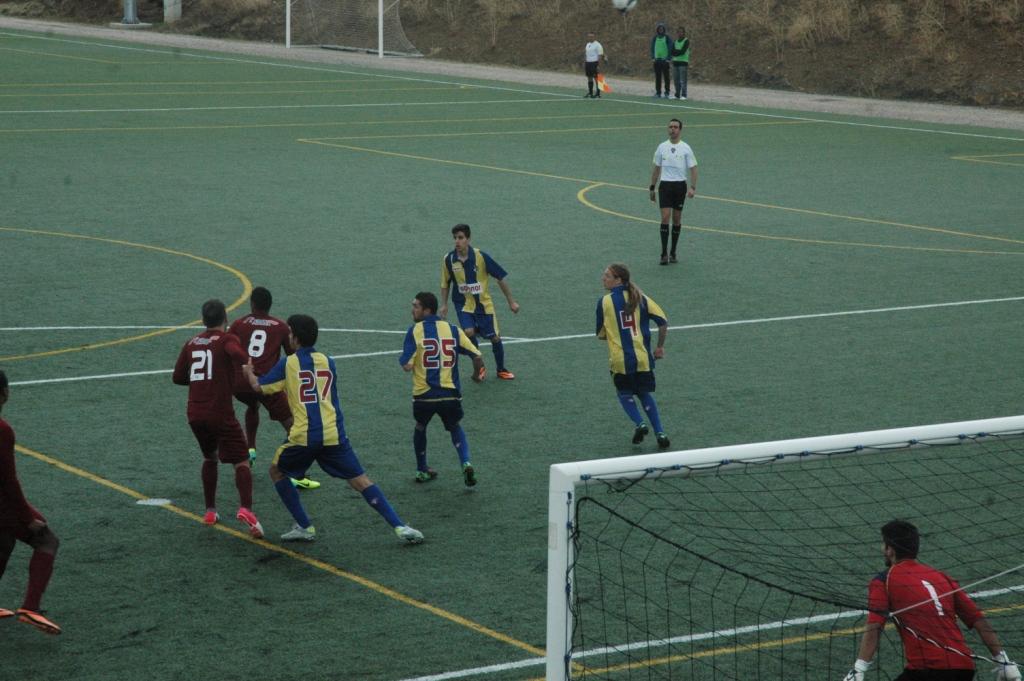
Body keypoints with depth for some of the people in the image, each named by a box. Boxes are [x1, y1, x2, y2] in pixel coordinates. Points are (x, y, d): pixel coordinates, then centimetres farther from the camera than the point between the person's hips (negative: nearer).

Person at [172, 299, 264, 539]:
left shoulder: (191, 343, 14)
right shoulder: (227, 339, -1)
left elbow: (178, 377, 17)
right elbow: (237, 354, -24)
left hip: (195, 414, 5)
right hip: (220, 413, -5)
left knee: (210, 457, 27)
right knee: (241, 462, -4)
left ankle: (210, 511, 25)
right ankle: (246, 508, -26)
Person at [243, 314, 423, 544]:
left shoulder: (288, 364, 3)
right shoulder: (328, 362, 14)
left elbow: (258, 386, 11)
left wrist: (249, 372, 33)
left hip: (303, 437, -3)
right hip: (333, 434, 3)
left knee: (277, 471, 22)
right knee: (360, 481, 5)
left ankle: (305, 527, 17)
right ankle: (400, 527, -6)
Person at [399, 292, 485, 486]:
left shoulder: (415, 331, -7)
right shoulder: (453, 330, 2)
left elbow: (407, 365, -13)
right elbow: (477, 356, 1)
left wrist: (402, 359, 10)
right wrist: (477, 374, 22)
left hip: (424, 395, -2)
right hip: (451, 394, 2)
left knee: (420, 427, 27)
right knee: (455, 427, 25)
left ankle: (422, 471, 34)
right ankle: (466, 464, 2)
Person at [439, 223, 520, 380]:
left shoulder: (481, 256, -16)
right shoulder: (449, 260, -10)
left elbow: (500, 278, -8)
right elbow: (445, 283, 7)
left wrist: (511, 301, -5)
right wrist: (444, 305, 0)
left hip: (484, 304, 0)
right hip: (464, 304, 0)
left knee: (495, 338, 3)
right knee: (469, 332, -23)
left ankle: (501, 370, 28)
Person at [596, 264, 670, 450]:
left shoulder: (605, 302, -6)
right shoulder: (640, 298, 3)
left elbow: (601, 335, 2)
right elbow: (663, 321, -2)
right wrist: (660, 347, 10)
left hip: (621, 360, -3)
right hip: (643, 358, 3)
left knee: (624, 393, 19)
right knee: (645, 393, 19)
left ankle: (639, 423, -2)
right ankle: (660, 433, 8)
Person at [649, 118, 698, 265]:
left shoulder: (685, 148, -1)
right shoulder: (662, 147, 5)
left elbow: (693, 169, -1)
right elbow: (656, 169, 13)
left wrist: (692, 187, -13)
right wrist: (652, 188, 11)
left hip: (680, 185, 0)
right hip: (665, 185, 0)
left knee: (677, 219, 6)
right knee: (665, 217, -11)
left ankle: (673, 252, 17)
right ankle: (664, 253, -10)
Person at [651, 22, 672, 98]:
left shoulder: (667, 38, -1)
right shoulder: (655, 38, 11)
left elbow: (670, 49, -2)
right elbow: (652, 48, 14)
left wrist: (668, 58, -10)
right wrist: (652, 57, 3)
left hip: (665, 60, -4)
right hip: (656, 60, 4)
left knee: (666, 77, -3)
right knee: (657, 77, 6)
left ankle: (666, 93, -2)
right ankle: (658, 92, 11)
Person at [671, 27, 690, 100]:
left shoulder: (686, 41, 0)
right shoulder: (675, 41, 17)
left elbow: (683, 51, -11)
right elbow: (672, 52, 6)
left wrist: (676, 52, 0)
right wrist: (679, 51, -9)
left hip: (683, 62, -6)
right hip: (675, 62, 6)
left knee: (682, 80, -10)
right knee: (676, 80, 5)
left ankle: (683, 95, -9)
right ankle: (677, 95, 10)